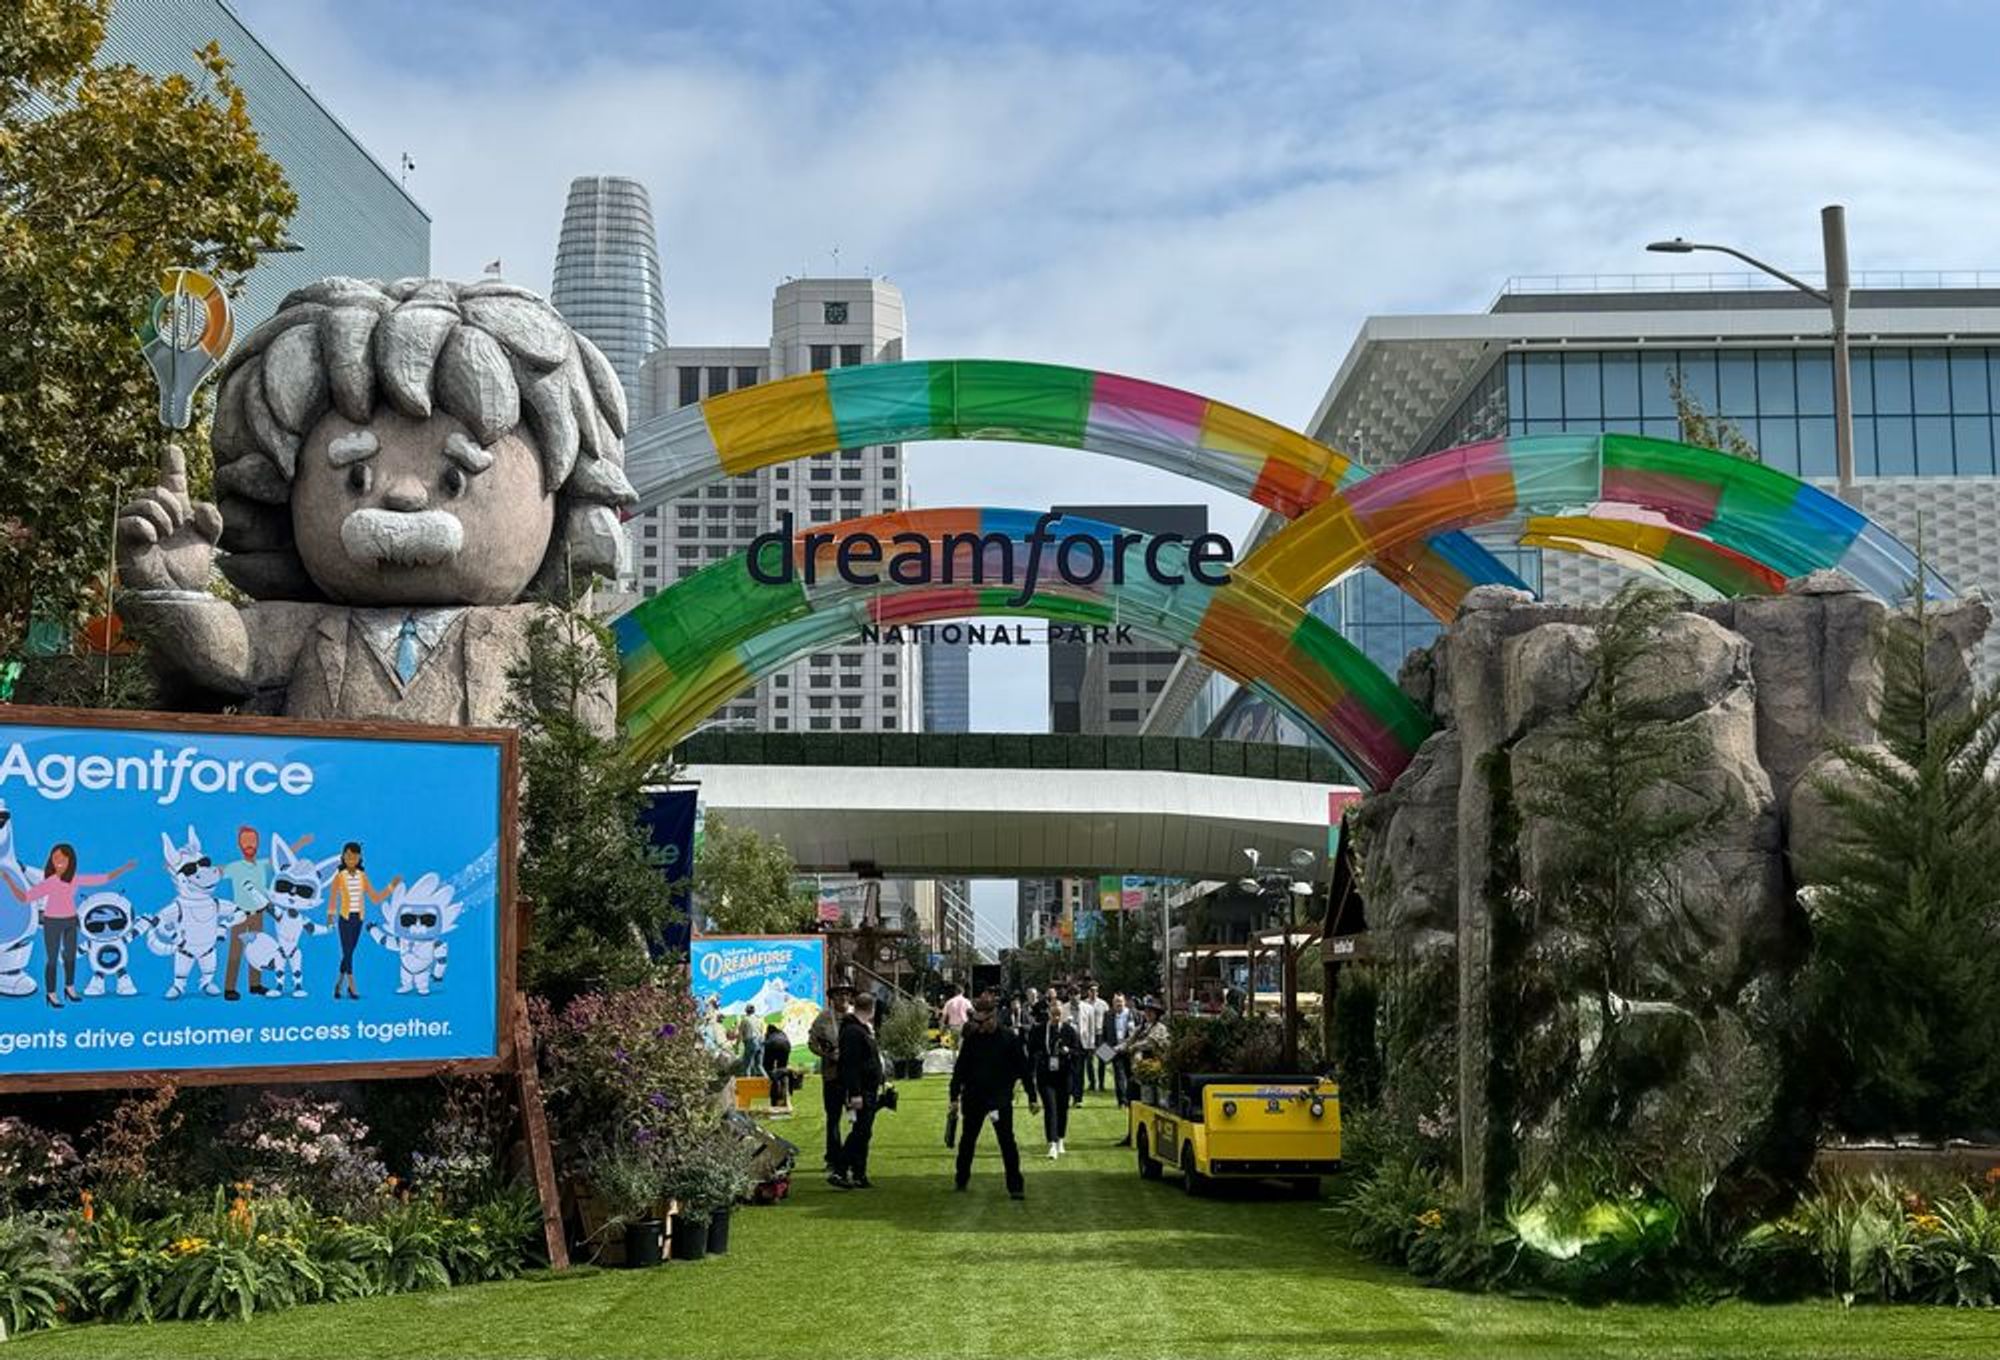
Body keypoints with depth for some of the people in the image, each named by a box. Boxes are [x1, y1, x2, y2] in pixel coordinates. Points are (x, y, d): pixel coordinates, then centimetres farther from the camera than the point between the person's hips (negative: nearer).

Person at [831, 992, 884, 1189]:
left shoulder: (863, 1029, 17)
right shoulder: (853, 1031, -17)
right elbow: (850, 1065, -23)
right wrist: (855, 1094, -26)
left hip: (868, 1091, 11)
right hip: (860, 1092, -11)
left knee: (863, 1133, 12)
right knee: (860, 1132, -11)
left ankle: (859, 1176, 17)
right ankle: (839, 1173, -11)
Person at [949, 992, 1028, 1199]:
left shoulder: (1009, 1038, -9)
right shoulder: (971, 1038, -3)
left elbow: (1023, 1069, -4)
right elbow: (960, 1068, 4)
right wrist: (955, 1095, 2)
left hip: (1001, 1099, -3)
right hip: (974, 1098, 3)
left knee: (1007, 1141, -5)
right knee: (967, 1139, 15)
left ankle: (1015, 1185, 1)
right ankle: (961, 1179, 32)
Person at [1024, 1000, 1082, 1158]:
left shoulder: (1069, 1030, 0)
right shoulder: (1038, 1030, -1)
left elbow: (1080, 1051, 4)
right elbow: (1031, 1052, 6)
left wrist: (1068, 1051, -16)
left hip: (1064, 1075, 2)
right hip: (1045, 1074, -2)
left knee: (1062, 1108, 10)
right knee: (1050, 1108, -11)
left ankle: (1060, 1141, 29)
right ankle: (1052, 1145, -15)